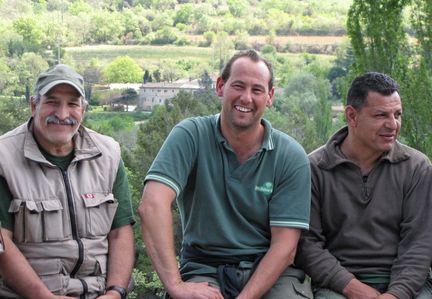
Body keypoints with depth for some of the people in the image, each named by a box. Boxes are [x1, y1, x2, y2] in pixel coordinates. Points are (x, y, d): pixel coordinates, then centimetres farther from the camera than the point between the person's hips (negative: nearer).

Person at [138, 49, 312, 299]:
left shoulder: (291, 157, -2)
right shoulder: (191, 136, -5)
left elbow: (285, 246, -6)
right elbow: (152, 204, -19)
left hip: (271, 271, 2)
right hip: (205, 270, -2)